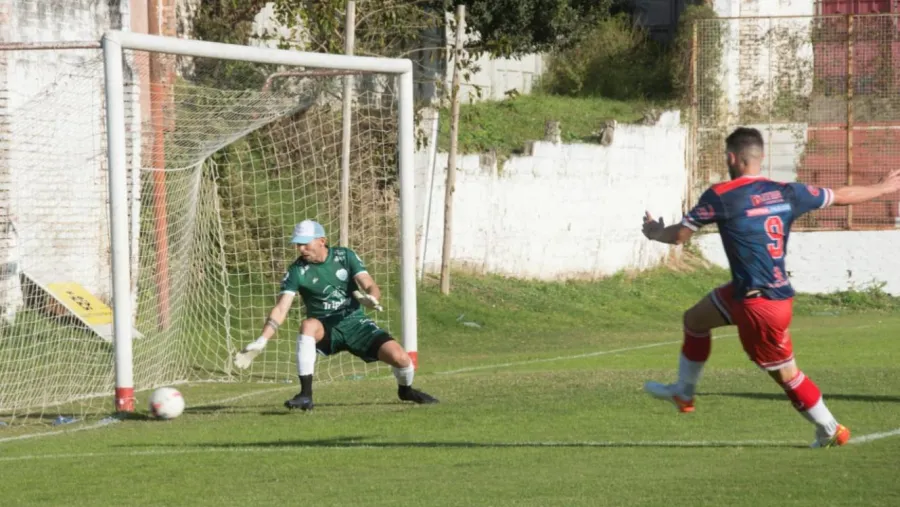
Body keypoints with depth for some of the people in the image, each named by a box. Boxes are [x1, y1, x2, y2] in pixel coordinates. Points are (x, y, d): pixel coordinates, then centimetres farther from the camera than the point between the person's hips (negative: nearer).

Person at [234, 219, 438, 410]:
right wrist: (261, 342, -28)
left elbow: (371, 287, -11)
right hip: (325, 330, -1)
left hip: (355, 323, 1)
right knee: (308, 324, -37)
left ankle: (405, 390, 21)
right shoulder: (297, 271, -7)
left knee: (400, 358, -17)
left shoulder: (345, 256, -5)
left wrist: (371, 298, -37)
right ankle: (305, 395, -34)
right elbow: (281, 308, -14)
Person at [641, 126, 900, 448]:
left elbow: (679, 236, -8)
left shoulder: (720, 197, -15)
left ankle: (830, 431, 16)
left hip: (760, 304, -8)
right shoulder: (786, 193, 1)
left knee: (785, 372, 7)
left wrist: (654, 232, 16)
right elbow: (841, 196, 11)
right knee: (695, 319, 23)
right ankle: (683, 393, 35)